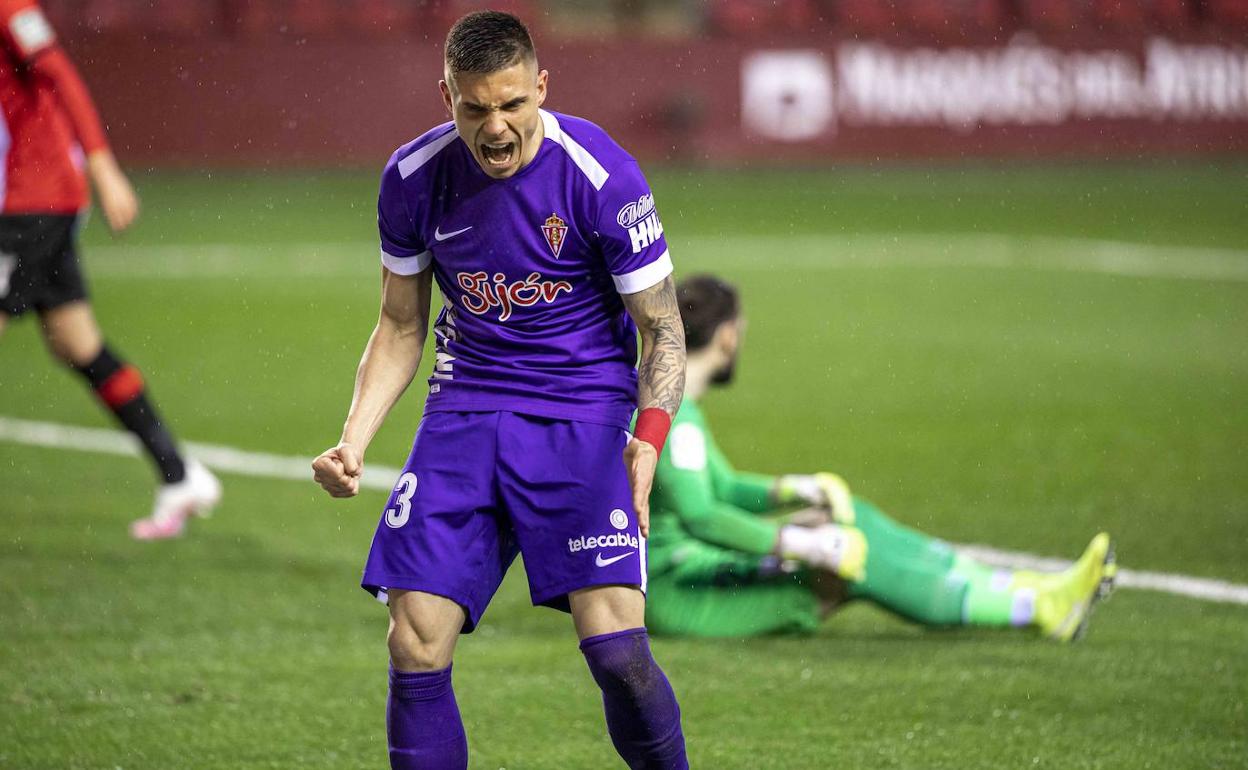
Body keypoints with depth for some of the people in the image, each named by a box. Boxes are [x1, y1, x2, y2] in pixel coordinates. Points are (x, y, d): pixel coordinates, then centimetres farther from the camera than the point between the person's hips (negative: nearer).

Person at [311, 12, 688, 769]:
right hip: (464, 411, 3)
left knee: (614, 645, -18)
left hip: (581, 414, -3)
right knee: (416, 651, -9)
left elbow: (662, 329, -7)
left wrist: (651, 439, -24)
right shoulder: (413, 178, -3)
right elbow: (400, 327, 11)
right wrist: (354, 440, -4)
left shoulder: (601, 175, -14)